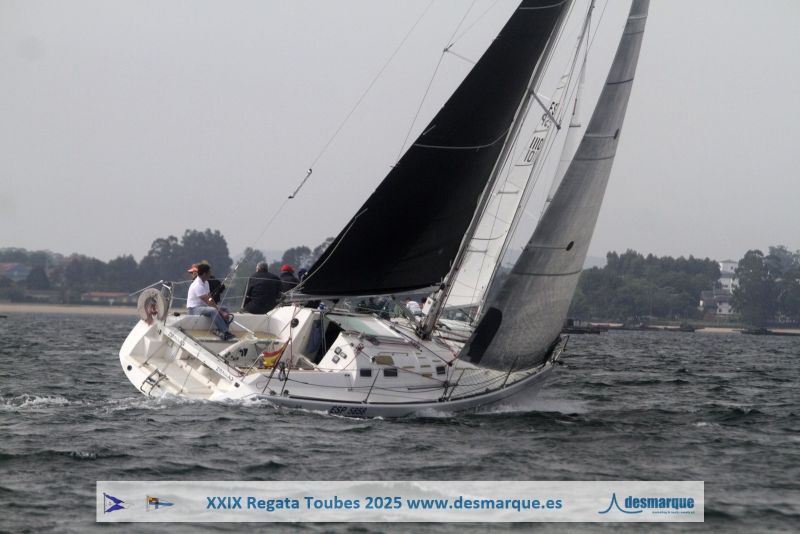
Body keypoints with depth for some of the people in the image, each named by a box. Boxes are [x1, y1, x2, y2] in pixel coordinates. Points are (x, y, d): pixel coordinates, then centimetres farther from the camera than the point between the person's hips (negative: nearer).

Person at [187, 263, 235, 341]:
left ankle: (220, 331, -20)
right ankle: (225, 333, -35)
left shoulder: (205, 282, 10)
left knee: (224, 310, -5)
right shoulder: (197, 285, -21)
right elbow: (208, 301, -26)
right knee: (213, 311, -35)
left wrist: (220, 309, -9)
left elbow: (210, 298, 6)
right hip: (194, 309, -10)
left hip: (202, 306, 10)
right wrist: (221, 312, -27)